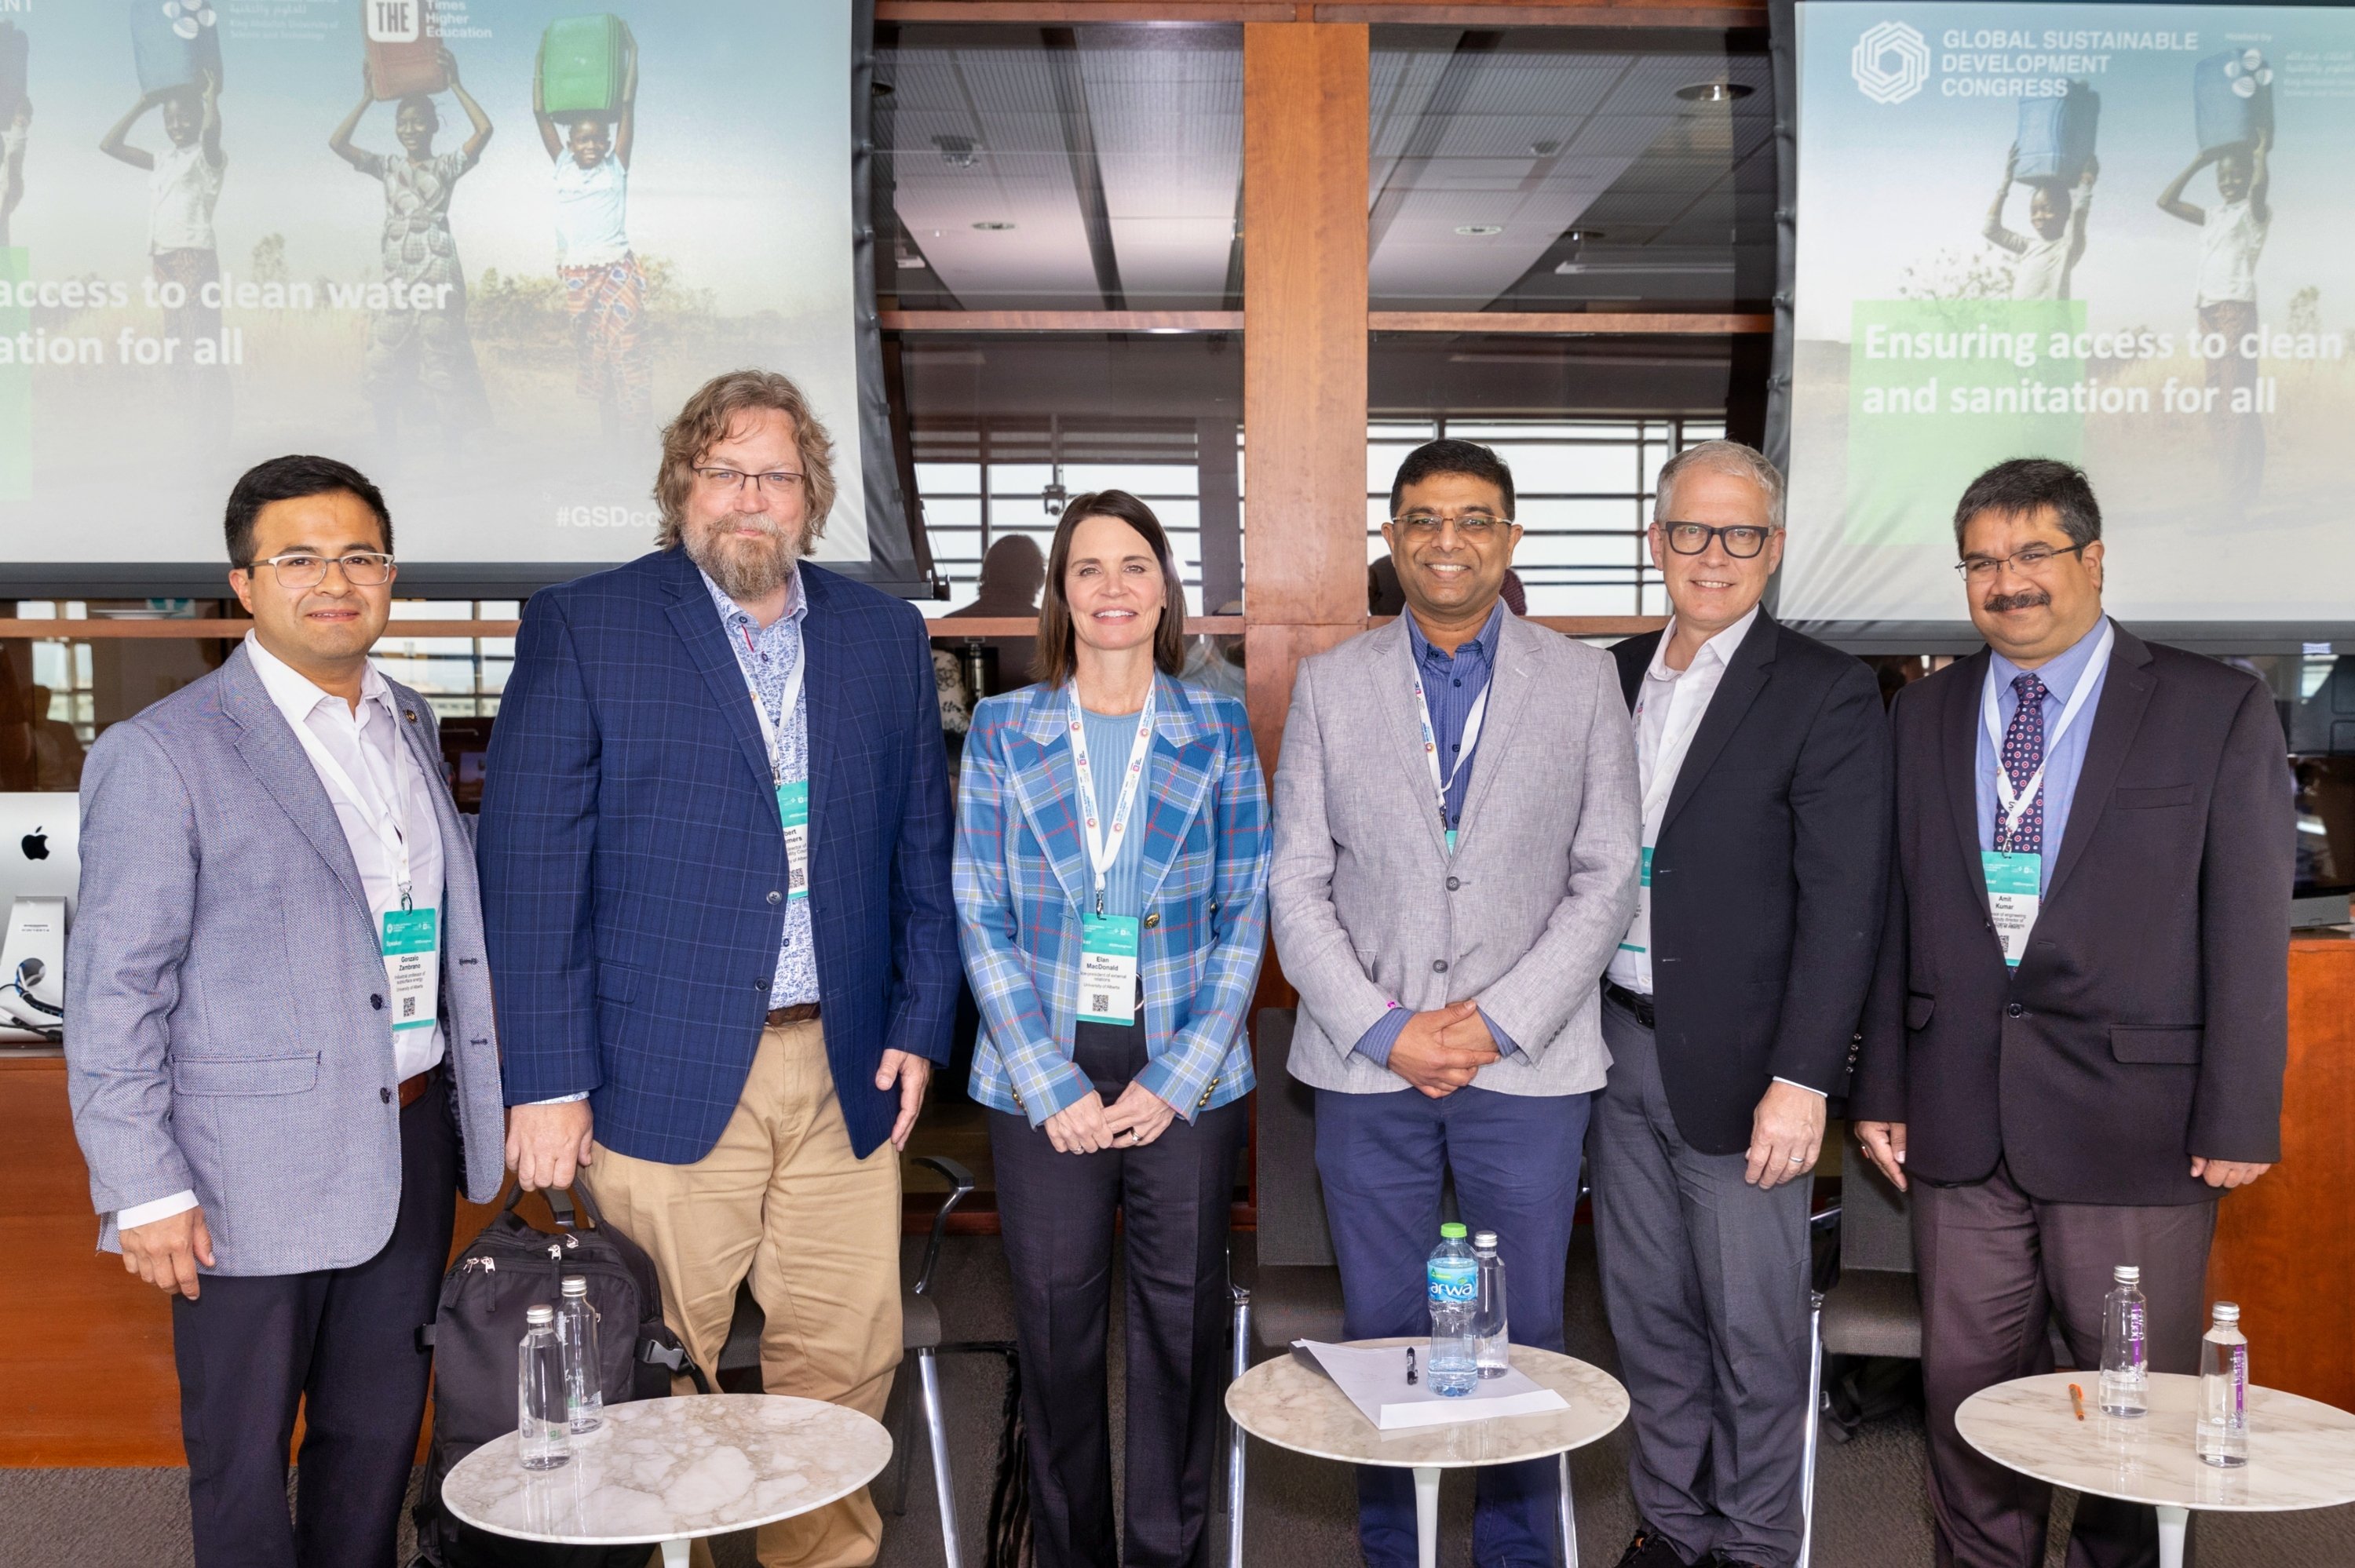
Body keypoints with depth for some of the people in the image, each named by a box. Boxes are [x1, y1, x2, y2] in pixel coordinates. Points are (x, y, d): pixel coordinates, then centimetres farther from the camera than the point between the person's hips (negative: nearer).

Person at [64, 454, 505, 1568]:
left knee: (380, 1436, 17)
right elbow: (113, 990, -10)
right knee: (244, 1465, 10)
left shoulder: (409, 724, 10)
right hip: (256, 1172, -5)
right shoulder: (161, 753, -10)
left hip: (410, 1144, 6)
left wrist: (478, 1108, 14)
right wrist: (143, 1189, -13)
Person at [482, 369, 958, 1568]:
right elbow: (528, 867, -5)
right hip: (665, 1074, -3)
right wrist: (547, 1079, -10)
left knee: (847, 1360, 9)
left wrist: (921, 1023, 6)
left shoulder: (884, 636, 10)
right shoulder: (581, 628, -1)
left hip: (844, 1068, 4)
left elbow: (922, 847, 14)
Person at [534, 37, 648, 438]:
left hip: (616, 273, -3)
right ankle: (609, 430, 16)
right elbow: (541, 113, 11)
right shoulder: (563, 167, 10)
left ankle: (635, 431, -6)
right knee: (591, 355, 8)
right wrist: (541, 63, 12)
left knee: (625, 352, -8)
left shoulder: (616, 167, 3)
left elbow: (627, 107, 0)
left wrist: (632, 53, 0)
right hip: (576, 276, 3)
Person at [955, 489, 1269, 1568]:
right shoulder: (1003, 730, 3)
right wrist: (1054, 1084, -7)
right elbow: (980, 919, 1)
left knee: (1183, 1324, 7)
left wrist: (1176, 1077, -7)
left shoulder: (1218, 730, 4)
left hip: (1187, 1079, 0)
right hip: (1044, 1081, 0)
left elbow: (1247, 913, 2)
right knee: (1055, 1327, 7)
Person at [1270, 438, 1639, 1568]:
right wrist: (1385, 1029, -8)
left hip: (1529, 1061, 0)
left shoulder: (1581, 681, 4)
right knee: (1381, 1333, 9)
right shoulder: (1329, 684, 5)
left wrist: (1498, 1019, -9)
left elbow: (1606, 880, 0)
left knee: (1523, 1337, 8)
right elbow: (1298, 887, 3)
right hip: (1368, 1063, 1)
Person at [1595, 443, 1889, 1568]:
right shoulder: (1614, 677, 10)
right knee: (1647, 1313, 16)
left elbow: (1842, 904, -12)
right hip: (1620, 1047, 5)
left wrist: (1801, 1081, -17)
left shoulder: (1824, 694, -8)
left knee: (1752, 1328, 7)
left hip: (1737, 1060, -5)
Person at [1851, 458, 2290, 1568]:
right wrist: (1879, 1087, 6)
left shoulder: (2218, 710, -2)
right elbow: (1892, 915, 9)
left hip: (2134, 1122, -3)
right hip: (1959, 1123, 3)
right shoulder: (1923, 715, 8)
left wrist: (2239, 1119, -6)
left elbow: (2249, 930, -3)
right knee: (1966, 1395, 12)